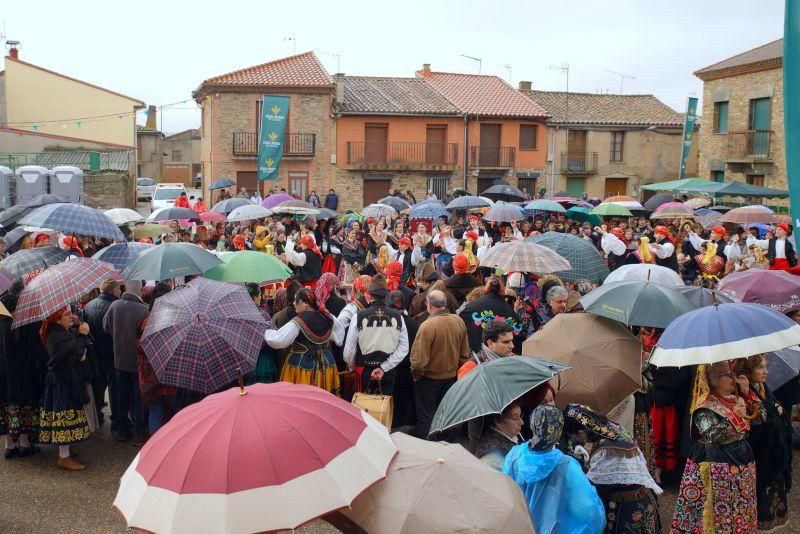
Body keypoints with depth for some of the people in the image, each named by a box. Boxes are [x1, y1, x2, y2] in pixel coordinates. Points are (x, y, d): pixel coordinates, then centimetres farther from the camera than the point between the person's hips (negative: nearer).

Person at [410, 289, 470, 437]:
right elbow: (465, 354, 2)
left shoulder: (427, 326, -27)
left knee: (425, 415, 11)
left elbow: (419, 359, -25)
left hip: (429, 378, -5)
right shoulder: (459, 322, -8)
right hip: (451, 377, 5)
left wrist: (416, 375, -7)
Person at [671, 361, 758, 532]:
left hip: (741, 460, 7)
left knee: (741, 508, 14)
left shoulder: (736, 400, 8)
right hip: (716, 464, -7)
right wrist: (734, 416, -21)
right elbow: (712, 436, -22)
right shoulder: (705, 407, -15)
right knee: (719, 510, -3)